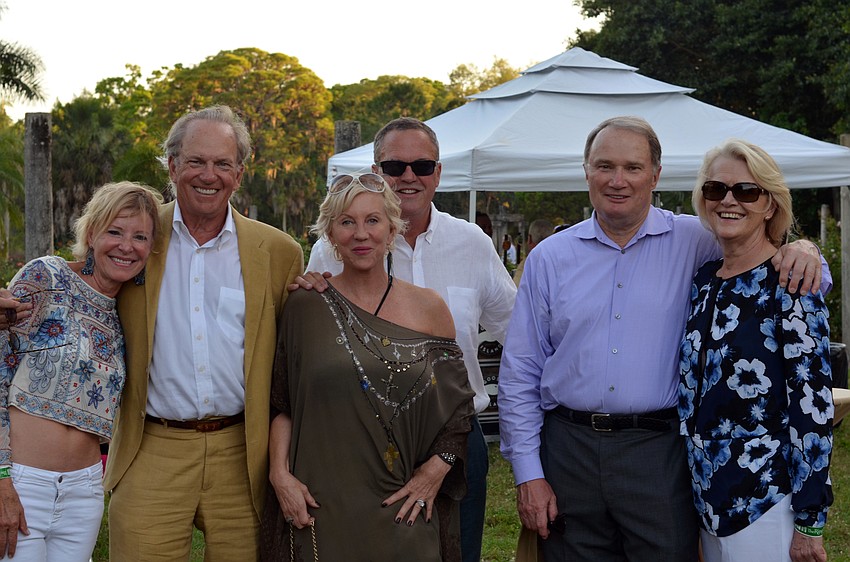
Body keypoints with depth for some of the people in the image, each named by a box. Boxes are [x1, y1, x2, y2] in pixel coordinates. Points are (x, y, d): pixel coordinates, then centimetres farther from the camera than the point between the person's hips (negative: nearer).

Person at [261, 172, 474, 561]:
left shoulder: (428, 308, 4)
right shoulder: (305, 307, 2)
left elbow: (458, 406, 9)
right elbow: (281, 404, 5)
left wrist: (435, 470, -2)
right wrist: (280, 474, -7)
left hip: (404, 510, 1)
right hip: (322, 508, -1)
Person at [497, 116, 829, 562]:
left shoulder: (694, 243, 2)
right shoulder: (550, 257, 6)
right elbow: (519, 374, 7)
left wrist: (802, 252, -17)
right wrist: (527, 473, 1)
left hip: (659, 454, -1)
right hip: (569, 450, 2)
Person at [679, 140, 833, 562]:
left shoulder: (791, 282, -11)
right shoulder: (703, 279, 8)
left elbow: (812, 403, -15)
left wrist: (809, 521, -16)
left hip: (766, 500, -6)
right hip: (708, 495, 7)